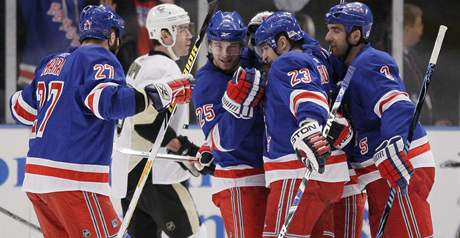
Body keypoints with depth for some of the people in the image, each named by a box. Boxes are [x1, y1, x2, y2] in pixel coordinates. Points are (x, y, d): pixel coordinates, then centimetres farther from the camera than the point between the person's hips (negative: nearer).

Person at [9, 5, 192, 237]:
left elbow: (22, 109, 27)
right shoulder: (100, 59, -5)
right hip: (73, 181, -8)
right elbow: (106, 100, -24)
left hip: (36, 175, 8)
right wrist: (161, 94, -25)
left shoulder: (52, 62, 18)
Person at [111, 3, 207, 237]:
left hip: (128, 170, 10)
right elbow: (149, 121, -23)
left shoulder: (140, 64, 17)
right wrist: (185, 149, -17)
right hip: (155, 173, -10)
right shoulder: (164, 68, -14)